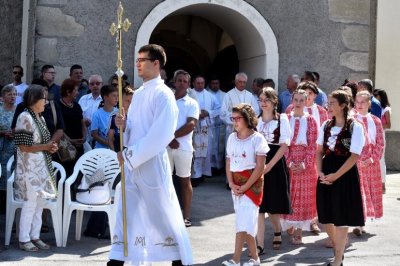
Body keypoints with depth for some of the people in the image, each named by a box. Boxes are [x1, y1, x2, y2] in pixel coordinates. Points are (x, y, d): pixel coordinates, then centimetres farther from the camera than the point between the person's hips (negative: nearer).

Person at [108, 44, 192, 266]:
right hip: (132, 162, 8)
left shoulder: (163, 94, -12)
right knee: (126, 211, 10)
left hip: (152, 163, -8)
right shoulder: (138, 93, 13)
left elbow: (161, 134, -20)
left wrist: (130, 154, -19)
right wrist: (124, 124, -4)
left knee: (162, 213, 2)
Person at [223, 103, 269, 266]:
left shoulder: (257, 138, -9)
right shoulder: (231, 138, 8)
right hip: (236, 185, 6)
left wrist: (245, 186, -15)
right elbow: (228, 163, 10)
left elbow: (260, 167, -12)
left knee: (243, 222, -12)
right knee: (245, 221, 8)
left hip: (252, 183, -6)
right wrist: (231, 184, -4)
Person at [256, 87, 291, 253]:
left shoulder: (282, 119, -1)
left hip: (276, 164, -2)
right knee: (259, 204, -3)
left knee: (273, 204, 8)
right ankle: (260, 244, -1)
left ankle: (277, 231, 37)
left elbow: (284, 145, -7)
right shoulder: (256, 120, 8)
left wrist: (269, 165, -14)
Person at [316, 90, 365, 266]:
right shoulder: (325, 125, 8)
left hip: (345, 174, -5)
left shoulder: (355, 127, -10)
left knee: (341, 218, 0)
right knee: (326, 216, 10)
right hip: (326, 174, 6)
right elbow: (319, 151, 11)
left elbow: (354, 156, -13)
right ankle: (338, 249, 32)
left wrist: (336, 175, -16)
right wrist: (320, 172, -4)